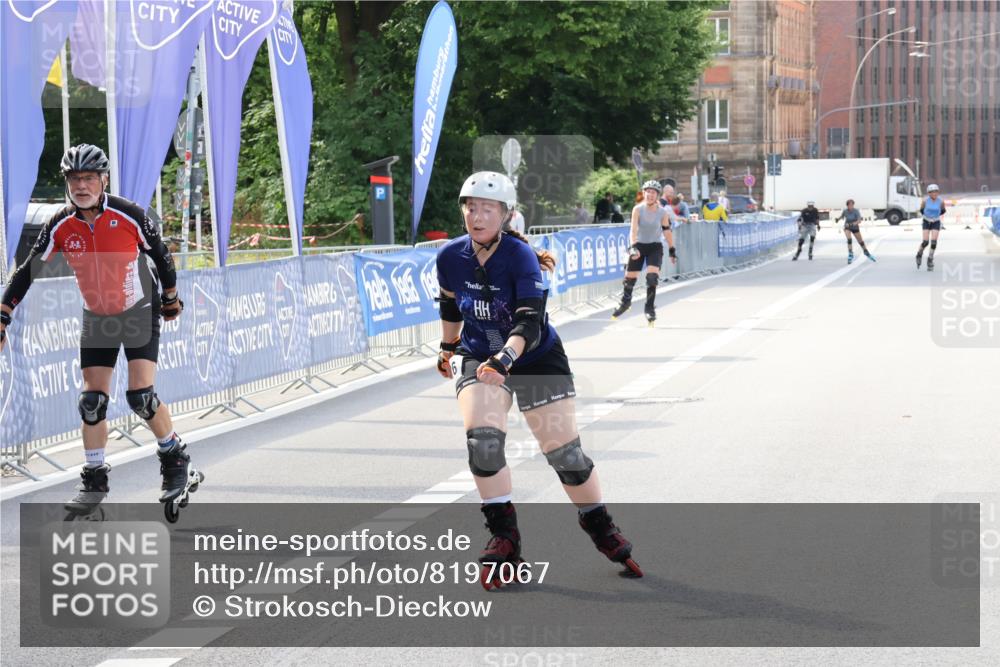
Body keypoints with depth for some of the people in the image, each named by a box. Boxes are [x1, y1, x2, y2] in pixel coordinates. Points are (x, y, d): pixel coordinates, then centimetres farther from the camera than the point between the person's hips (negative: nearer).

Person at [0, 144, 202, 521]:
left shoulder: (127, 216, -19)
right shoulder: (61, 226, -12)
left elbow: (160, 254, -4)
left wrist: (170, 299, 8)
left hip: (139, 313, -3)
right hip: (96, 319, 3)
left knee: (141, 396, -14)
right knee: (92, 401, 0)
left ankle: (176, 459, 7)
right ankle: (94, 482, 12)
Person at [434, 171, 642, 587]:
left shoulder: (520, 256, -23)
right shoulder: (450, 258, -11)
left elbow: (531, 322, -33)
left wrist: (504, 360, -49)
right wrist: (448, 347, 24)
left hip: (537, 359, -2)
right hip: (478, 358, 2)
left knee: (564, 451, -1)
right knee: (481, 438, -22)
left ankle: (602, 529, 24)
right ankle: (504, 539, -8)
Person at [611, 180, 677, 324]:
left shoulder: (663, 212, -10)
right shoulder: (638, 209, -14)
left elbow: (667, 231, 1)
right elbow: (633, 230, -22)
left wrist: (672, 251, 5)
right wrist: (633, 247, -36)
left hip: (655, 247, 0)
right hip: (639, 245, 0)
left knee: (652, 276, -20)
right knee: (630, 278, 6)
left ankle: (650, 308, -7)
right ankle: (625, 302, 35)